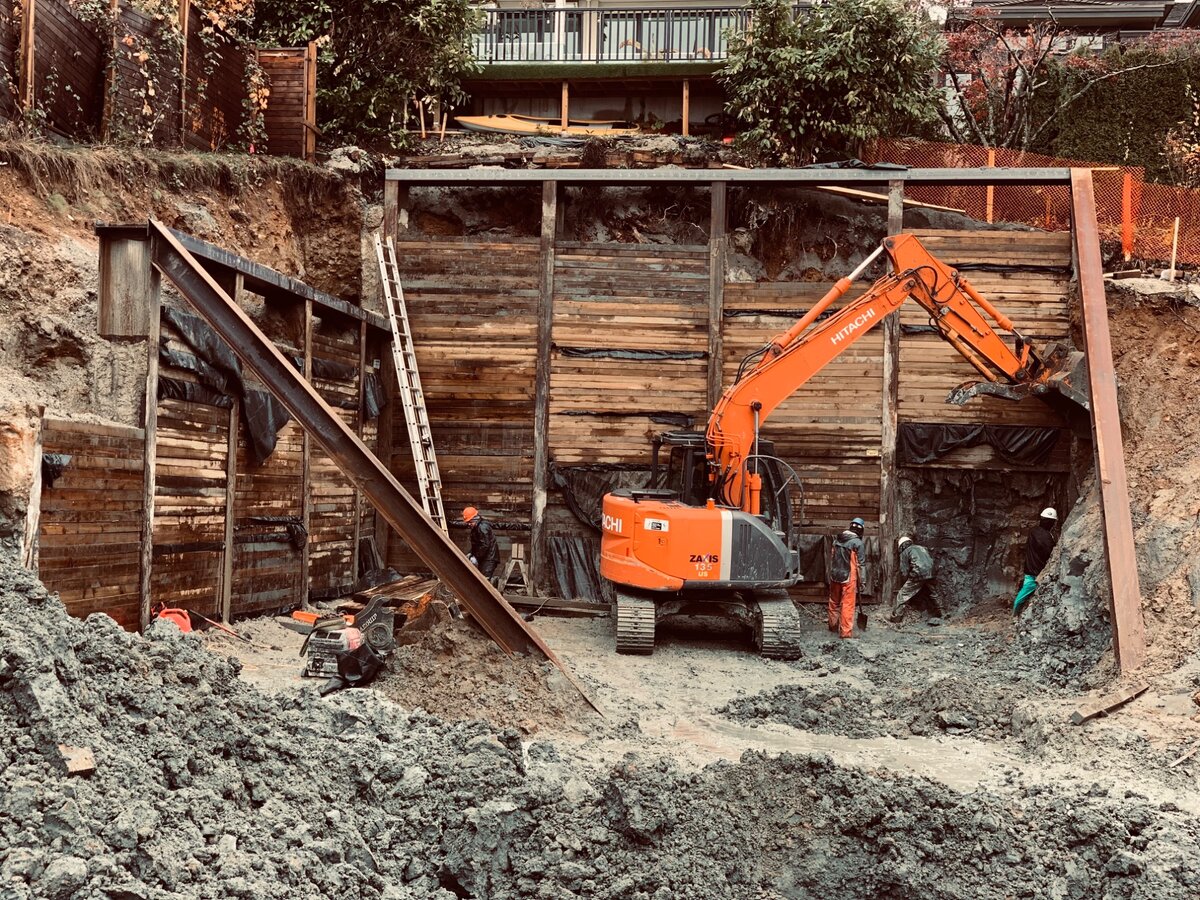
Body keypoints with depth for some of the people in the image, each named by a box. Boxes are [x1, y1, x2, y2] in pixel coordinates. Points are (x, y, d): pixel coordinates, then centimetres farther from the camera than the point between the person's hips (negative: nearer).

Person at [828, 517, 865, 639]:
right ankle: (846, 632, 0)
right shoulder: (858, 543, -11)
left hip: (834, 576, 6)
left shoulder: (837, 539, 6)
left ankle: (833, 625, 35)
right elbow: (860, 564, -11)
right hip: (848, 578, -6)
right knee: (847, 605, -1)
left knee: (834, 602, 19)